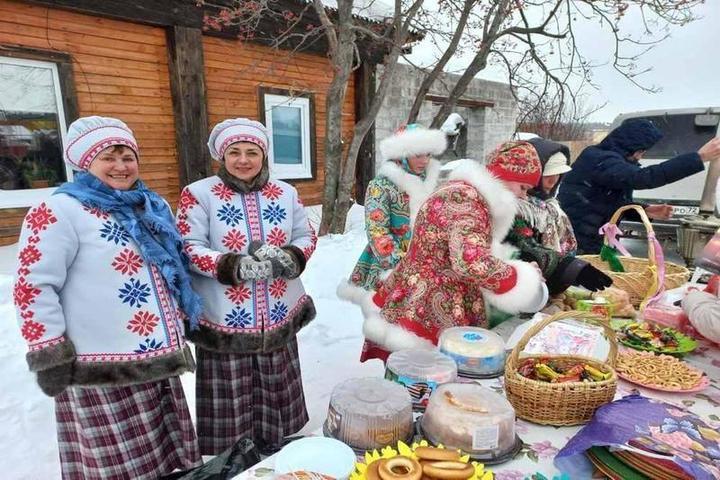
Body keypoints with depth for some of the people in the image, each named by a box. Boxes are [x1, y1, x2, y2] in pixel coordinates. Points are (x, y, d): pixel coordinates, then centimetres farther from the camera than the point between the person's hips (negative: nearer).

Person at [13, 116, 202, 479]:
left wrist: (183, 319, 21)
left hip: (158, 357, 7)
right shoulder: (60, 211, -9)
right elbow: (33, 286, -13)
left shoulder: (150, 207, 13)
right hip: (105, 370, -7)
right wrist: (49, 354, -13)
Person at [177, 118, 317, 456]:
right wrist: (234, 266, -24)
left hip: (278, 319, 4)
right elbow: (188, 249, -9)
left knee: (275, 402, 17)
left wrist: (290, 258, -11)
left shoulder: (286, 193, 8)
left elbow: (306, 238, 11)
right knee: (231, 407, 6)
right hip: (225, 323, -3)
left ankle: (272, 455, 41)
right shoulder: (198, 194, -4)